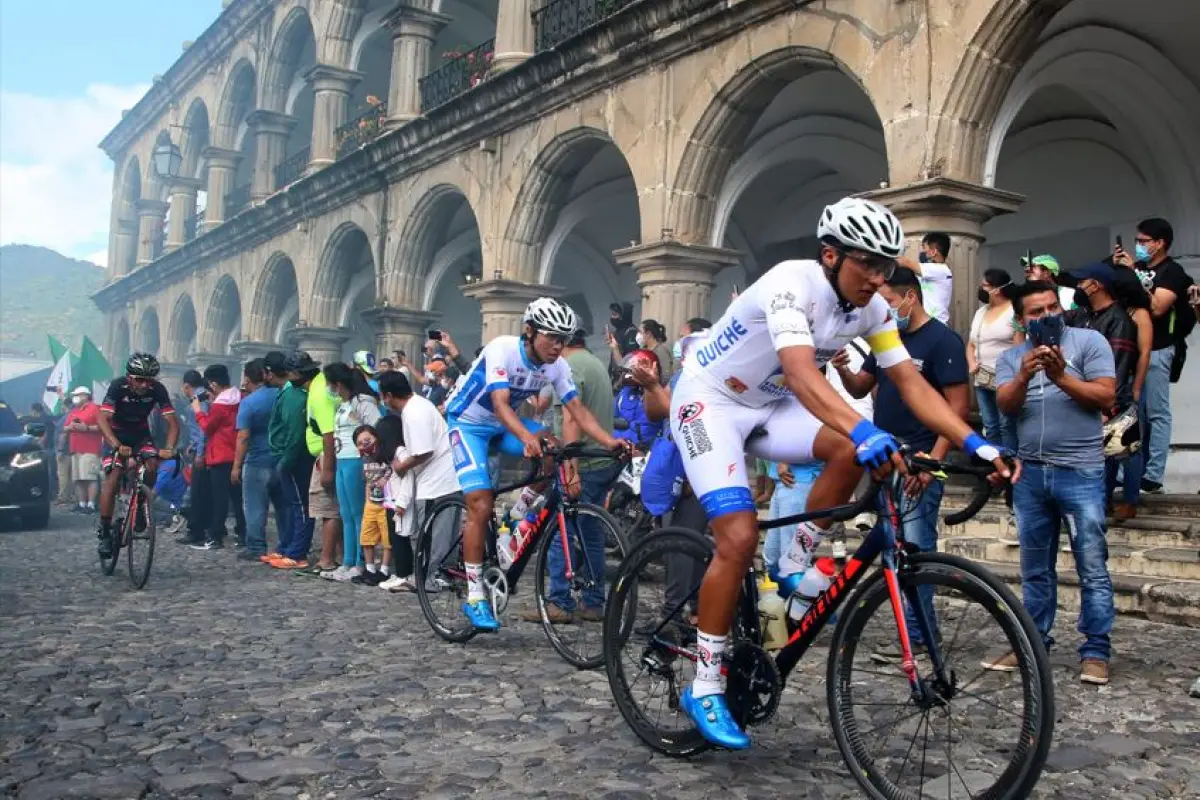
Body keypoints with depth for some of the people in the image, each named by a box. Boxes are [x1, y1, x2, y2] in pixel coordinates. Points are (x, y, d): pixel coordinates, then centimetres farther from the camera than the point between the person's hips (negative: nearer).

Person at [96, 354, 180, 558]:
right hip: (116, 434, -2)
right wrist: (117, 446, -50)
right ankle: (104, 531, -12)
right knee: (113, 475, -19)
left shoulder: (157, 389, -22)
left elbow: (172, 421, -23)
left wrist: (169, 448, -40)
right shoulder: (118, 386, -28)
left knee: (152, 466, -23)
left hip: (140, 433, 2)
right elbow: (103, 419, -35)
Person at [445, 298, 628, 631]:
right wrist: (527, 437, -56)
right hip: (468, 422, -5)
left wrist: (611, 442, -31)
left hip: (502, 424, 5)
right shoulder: (502, 349, -29)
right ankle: (474, 598, -8)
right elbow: (500, 403, -39)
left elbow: (579, 411, -15)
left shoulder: (558, 366, -12)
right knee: (481, 506, -17)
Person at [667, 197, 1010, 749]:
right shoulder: (792, 284, -29)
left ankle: (794, 569, 0)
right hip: (708, 400, -6)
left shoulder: (872, 308, -7)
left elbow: (911, 383, -9)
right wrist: (866, 432, -59)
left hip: (767, 405, 6)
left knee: (853, 450, -22)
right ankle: (704, 689, -5)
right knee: (740, 537, -19)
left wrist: (975, 443, -20)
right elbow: (801, 372, -45)